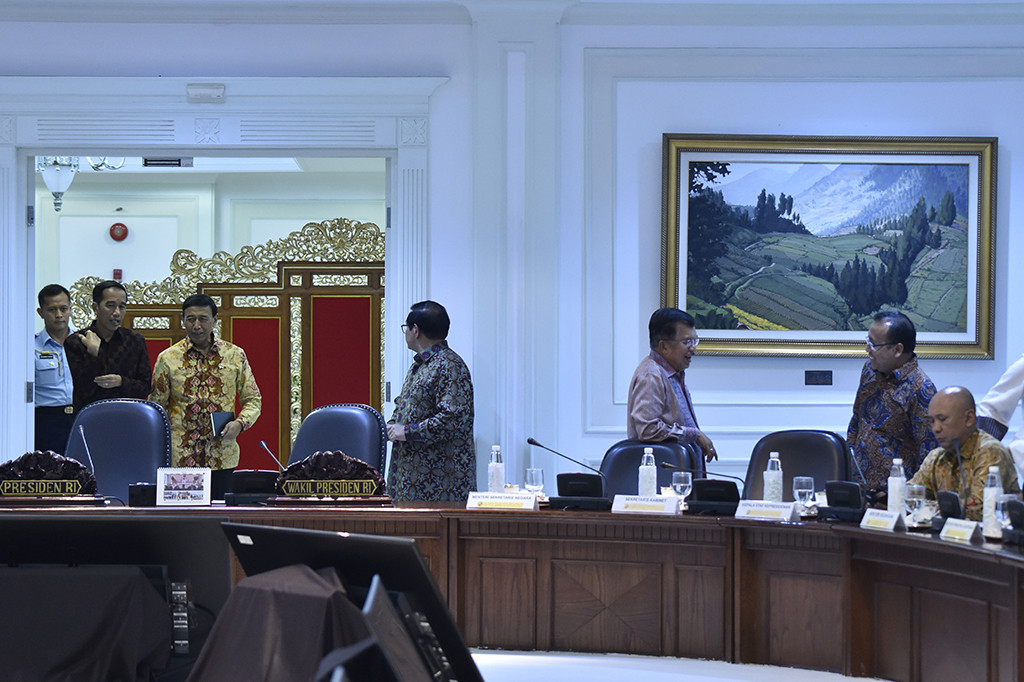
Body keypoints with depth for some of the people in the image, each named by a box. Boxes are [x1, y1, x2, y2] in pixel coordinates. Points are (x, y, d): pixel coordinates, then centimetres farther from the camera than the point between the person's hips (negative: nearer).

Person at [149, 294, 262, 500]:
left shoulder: (235, 356, 7)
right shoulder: (168, 359, 4)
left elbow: (253, 399, 12)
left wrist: (239, 423, -8)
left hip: (222, 457, 1)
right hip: (180, 457, -1)